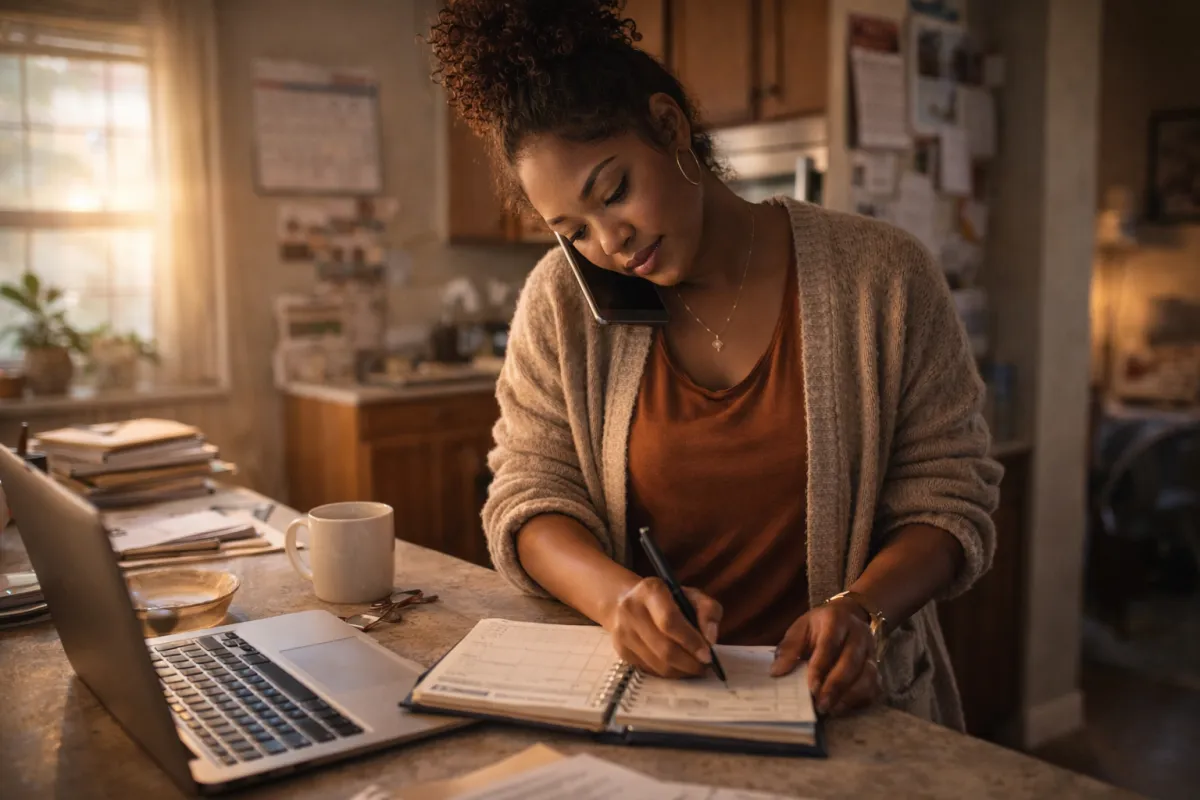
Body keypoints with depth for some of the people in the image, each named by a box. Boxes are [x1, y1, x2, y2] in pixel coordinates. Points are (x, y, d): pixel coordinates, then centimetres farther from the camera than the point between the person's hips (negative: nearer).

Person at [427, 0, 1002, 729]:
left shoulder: (880, 276, -5)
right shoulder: (563, 301, 0)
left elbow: (949, 498, -1)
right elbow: (531, 495, -1)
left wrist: (861, 608, -20)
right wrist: (614, 593, -21)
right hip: (637, 692, 1)